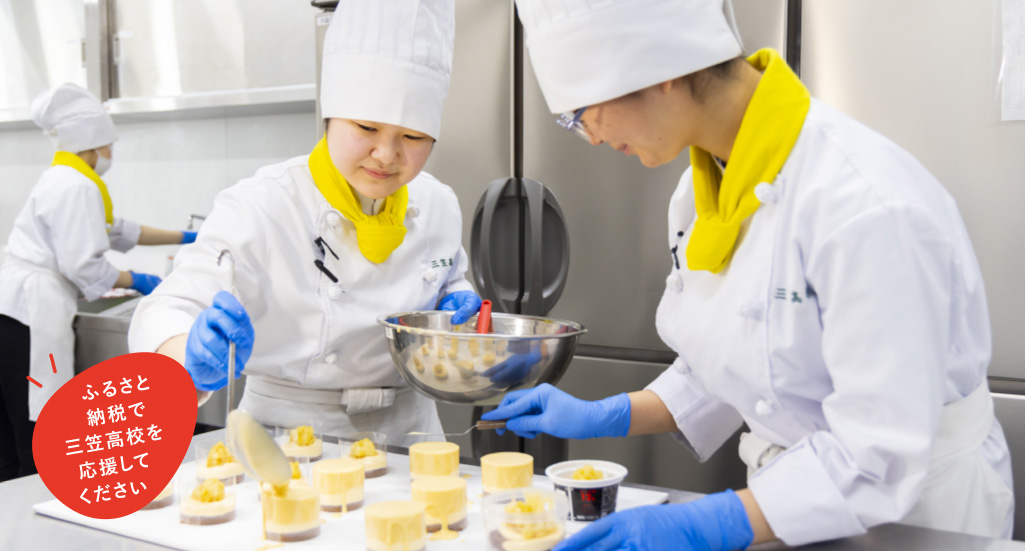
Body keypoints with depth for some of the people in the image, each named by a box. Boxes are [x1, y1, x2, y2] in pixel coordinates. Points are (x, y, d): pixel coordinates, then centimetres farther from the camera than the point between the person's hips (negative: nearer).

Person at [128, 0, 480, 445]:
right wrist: (195, 357, -38)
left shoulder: (438, 205, 4)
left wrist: (457, 303, 0)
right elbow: (166, 317, -16)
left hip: (406, 436, 4)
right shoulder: (259, 208, -11)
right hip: (287, 437, -3)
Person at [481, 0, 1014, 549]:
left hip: (915, 502, -6)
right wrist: (602, 419, -1)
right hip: (790, 494, 7)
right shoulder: (700, 189, -4)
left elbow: (878, 456, -29)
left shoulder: (870, 204, -30)